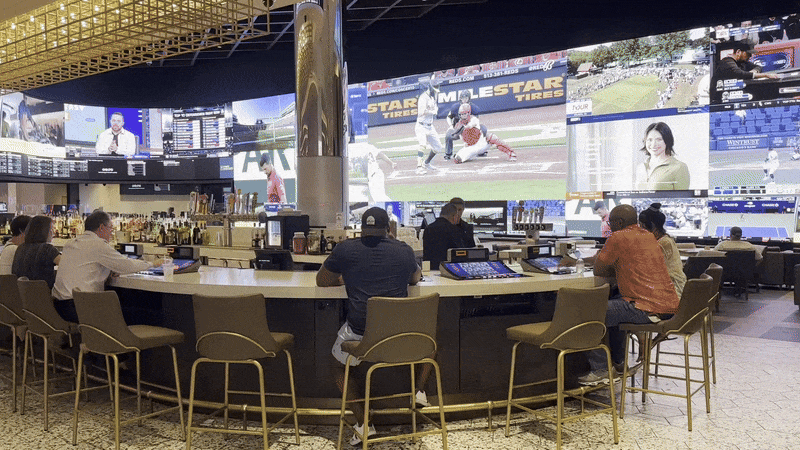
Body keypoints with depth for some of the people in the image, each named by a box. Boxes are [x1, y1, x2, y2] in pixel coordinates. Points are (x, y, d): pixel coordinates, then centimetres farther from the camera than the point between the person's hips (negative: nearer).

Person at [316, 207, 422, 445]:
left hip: (360, 334, -1)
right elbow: (415, 278, 28)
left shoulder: (345, 249, 1)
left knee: (338, 363, 29)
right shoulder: (404, 250, 7)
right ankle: (420, 390, 20)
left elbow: (321, 280, 16)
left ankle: (363, 423, 17)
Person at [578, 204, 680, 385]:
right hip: (670, 305, 10)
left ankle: (600, 370, 3)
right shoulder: (648, 236, 18)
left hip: (649, 308, -10)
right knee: (613, 303, 29)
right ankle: (618, 363, 34)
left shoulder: (618, 238, -9)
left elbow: (598, 270, -4)